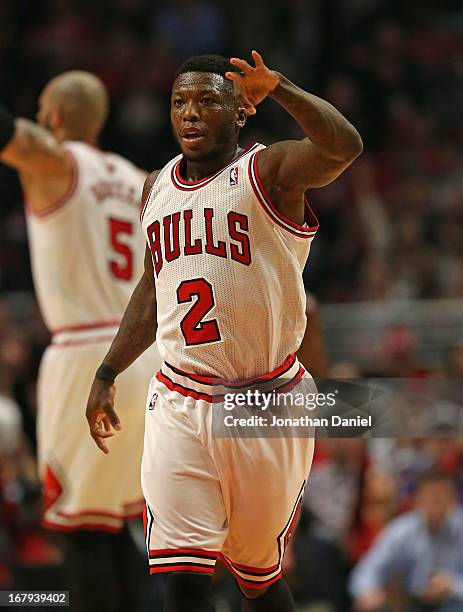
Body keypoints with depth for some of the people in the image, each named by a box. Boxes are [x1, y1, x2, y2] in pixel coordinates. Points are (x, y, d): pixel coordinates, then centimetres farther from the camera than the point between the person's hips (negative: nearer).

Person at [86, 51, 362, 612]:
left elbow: (343, 146, -28)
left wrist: (278, 90, -41)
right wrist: (106, 376, 23)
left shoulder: (270, 172, -6)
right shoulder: (158, 187, 13)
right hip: (179, 407, 4)